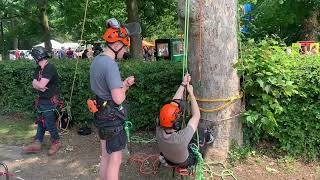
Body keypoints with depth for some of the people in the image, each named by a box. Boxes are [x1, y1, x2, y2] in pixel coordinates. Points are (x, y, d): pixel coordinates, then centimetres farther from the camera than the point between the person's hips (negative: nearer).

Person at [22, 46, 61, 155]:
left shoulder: (50, 68, -20)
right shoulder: (38, 69, 9)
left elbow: (40, 85, -23)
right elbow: (34, 84, 3)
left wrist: (37, 84, -3)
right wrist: (39, 86, -16)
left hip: (49, 101, -9)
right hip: (41, 100, 9)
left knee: (50, 124, 2)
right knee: (40, 123, 15)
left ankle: (56, 142, 21)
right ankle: (36, 144, 23)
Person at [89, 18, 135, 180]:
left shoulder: (96, 60, 7)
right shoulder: (110, 64, -23)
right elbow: (118, 98, -26)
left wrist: (123, 84, 8)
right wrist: (125, 88, -6)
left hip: (101, 115, 9)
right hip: (112, 118, -9)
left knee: (105, 156, 22)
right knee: (115, 160, 4)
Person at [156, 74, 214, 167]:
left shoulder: (159, 131, -32)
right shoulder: (181, 138, -46)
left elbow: (173, 104, -22)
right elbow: (196, 116, -31)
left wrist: (183, 84, -16)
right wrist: (191, 93, -23)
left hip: (168, 159, 4)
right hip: (185, 162, -4)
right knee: (203, 131, 8)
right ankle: (207, 139, 44)